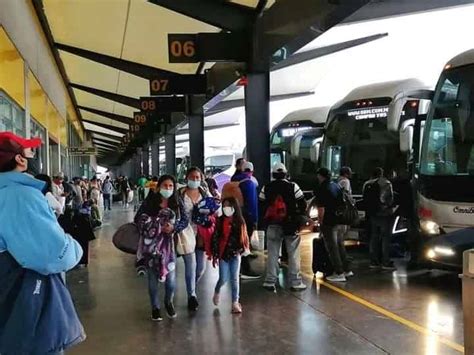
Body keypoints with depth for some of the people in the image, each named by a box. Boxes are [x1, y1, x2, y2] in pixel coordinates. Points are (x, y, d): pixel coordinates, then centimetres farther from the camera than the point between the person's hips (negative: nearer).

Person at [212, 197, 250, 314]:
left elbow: (244, 237, 5)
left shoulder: (240, 222, -1)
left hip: (235, 254, 1)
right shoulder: (220, 221, -3)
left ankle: (235, 303, 9)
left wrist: (242, 249, -10)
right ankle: (217, 291, 34)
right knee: (223, 279, 2)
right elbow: (215, 238, -2)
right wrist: (215, 255, -4)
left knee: (235, 279, 3)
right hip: (223, 254, -1)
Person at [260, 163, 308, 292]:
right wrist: (297, 216, 12)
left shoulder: (266, 188, 2)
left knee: (272, 254, 8)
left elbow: (261, 206, 5)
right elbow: (303, 205, -3)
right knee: (293, 254, 5)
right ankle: (296, 282, 8)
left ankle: (270, 282, 10)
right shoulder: (293, 187, -4)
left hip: (272, 225, 2)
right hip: (290, 225, -2)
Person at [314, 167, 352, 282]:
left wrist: (320, 222, -8)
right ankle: (346, 269, 26)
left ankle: (339, 273, 5)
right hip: (340, 220, 8)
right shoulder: (336, 186, 9)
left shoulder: (321, 189, -15)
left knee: (332, 247, 1)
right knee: (340, 245, 18)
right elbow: (342, 203, 15)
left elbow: (321, 209, -20)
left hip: (329, 222, -8)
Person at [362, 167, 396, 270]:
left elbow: (365, 199, 9)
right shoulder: (386, 183, -11)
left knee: (374, 237, 12)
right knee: (386, 237, -1)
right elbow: (389, 199, -16)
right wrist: (389, 207, -1)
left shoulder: (366, 184, 8)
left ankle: (374, 261, 14)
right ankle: (386, 262, -2)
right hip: (384, 214, -6)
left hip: (372, 214, 6)